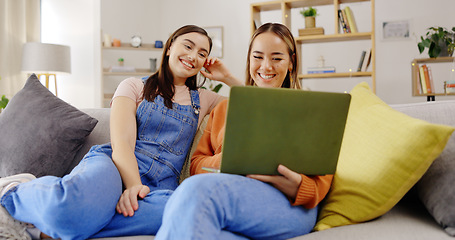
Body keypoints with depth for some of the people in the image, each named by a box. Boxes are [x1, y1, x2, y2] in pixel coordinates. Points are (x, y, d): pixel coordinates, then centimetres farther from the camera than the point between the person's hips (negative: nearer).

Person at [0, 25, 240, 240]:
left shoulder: (202, 99, 24)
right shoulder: (135, 86, 12)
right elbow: (121, 142, -3)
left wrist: (226, 76, 19)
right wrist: (133, 184, -22)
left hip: (158, 185, 3)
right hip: (111, 164, -3)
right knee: (76, 202, -43)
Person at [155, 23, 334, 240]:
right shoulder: (225, 108, 29)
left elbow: (321, 176, 10)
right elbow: (197, 163, 19)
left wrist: (297, 186, -16)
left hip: (288, 204, -2)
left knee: (197, 191, -34)